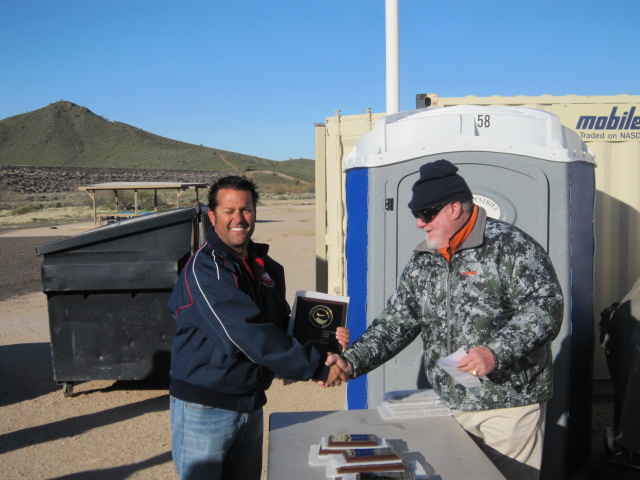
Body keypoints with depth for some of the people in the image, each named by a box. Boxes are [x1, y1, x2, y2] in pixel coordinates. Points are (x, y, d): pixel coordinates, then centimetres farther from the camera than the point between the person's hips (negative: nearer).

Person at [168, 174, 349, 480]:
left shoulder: (267, 268, 6)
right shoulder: (204, 268, -18)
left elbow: (282, 326, 12)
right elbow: (246, 334, -28)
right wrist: (315, 365, -28)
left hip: (251, 405, 7)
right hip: (204, 407, -7)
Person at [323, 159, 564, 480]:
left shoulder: (510, 246, -12)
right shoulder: (423, 261, 7)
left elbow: (546, 308, -18)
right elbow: (397, 321, 6)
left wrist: (495, 351, -30)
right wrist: (351, 361, -7)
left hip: (510, 404, -5)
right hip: (453, 406, 6)